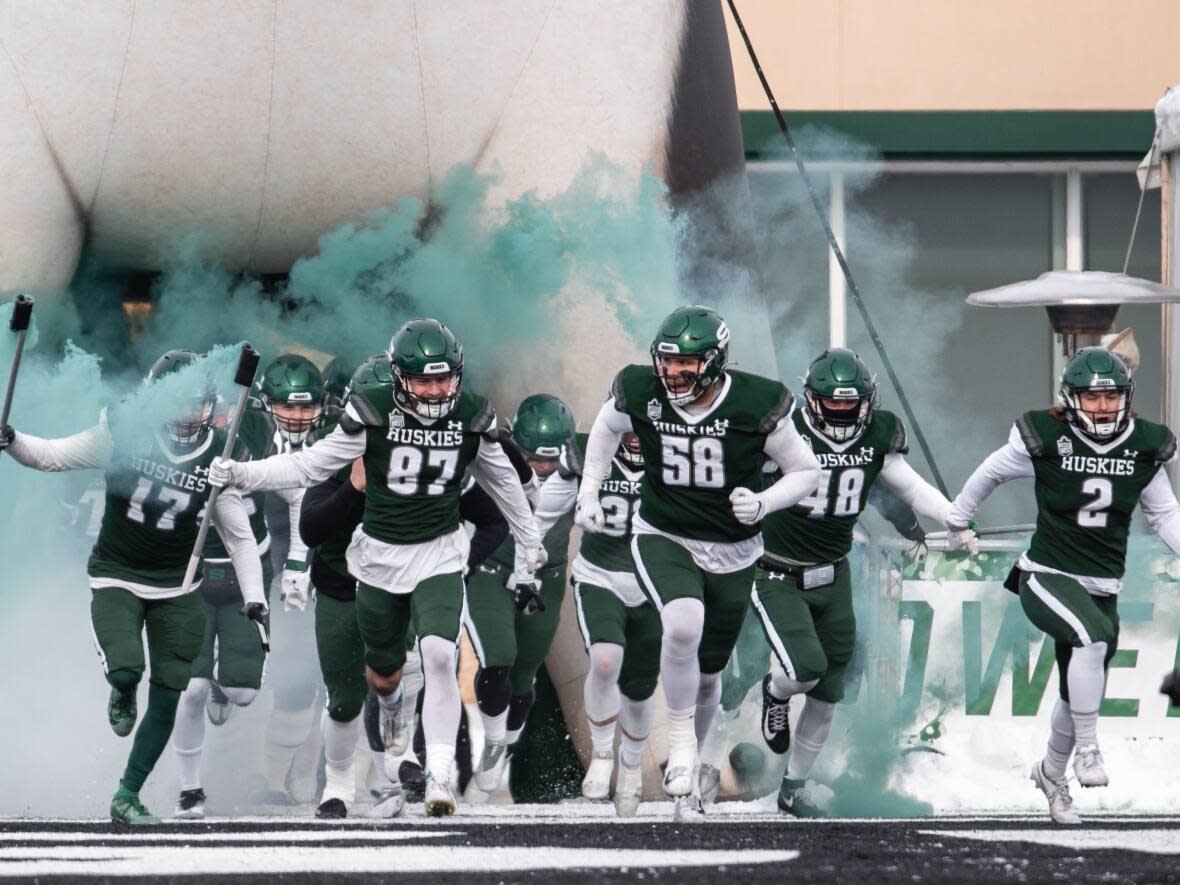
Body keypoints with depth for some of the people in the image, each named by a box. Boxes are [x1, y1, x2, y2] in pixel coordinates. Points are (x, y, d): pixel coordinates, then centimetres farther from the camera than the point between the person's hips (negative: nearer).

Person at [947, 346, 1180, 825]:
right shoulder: (1045, 440, -12)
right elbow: (990, 473, 6)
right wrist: (957, 519, 18)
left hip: (1102, 588, 5)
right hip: (1046, 577, -5)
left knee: (1079, 695, 14)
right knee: (1094, 634, -34)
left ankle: (1051, 772, 42)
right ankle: (1086, 747, -24)